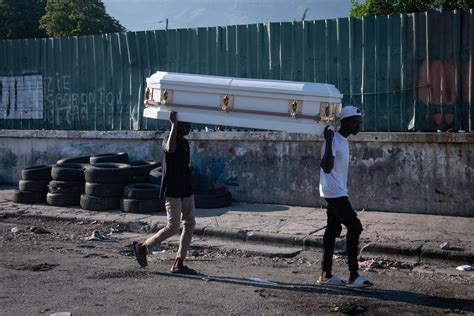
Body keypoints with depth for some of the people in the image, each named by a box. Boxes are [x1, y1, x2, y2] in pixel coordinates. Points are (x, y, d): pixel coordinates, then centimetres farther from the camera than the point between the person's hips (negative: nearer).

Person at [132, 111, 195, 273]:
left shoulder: (185, 143, 14)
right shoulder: (167, 141, -11)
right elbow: (171, 148, -38)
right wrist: (174, 124, -39)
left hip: (186, 191, 9)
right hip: (172, 192, -9)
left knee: (190, 224, 5)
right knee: (173, 227, -9)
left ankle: (178, 263, 10)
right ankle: (142, 246, 9)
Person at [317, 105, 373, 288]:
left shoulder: (343, 141, 13)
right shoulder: (333, 140, -17)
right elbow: (326, 167, -28)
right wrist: (328, 141, -32)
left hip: (337, 193, 10)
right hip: (334, 192, -10)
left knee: (333, 230, 10)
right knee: (354, 227, -11)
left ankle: (326, 275, 15)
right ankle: (354, 276, -7)